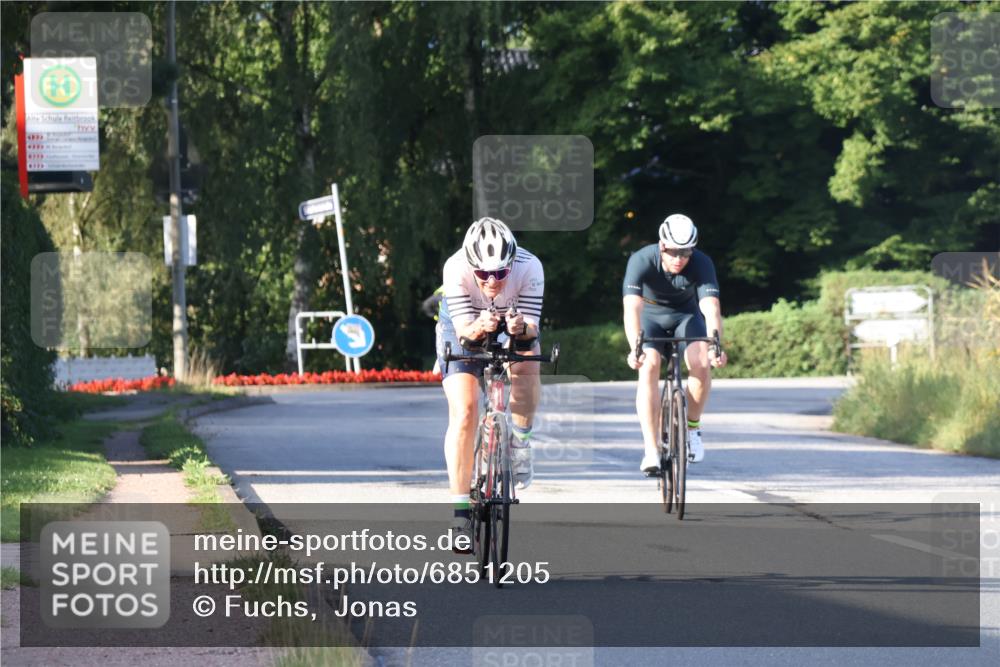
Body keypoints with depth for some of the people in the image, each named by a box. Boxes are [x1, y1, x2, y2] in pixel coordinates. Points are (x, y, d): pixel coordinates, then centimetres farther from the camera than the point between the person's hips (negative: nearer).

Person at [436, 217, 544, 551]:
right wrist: (480, 327, -55)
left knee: (526, 364, -31)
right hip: (465, 327, -2)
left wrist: (522, 328, -54)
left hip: (516, 325, 2)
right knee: (464, 413, -17)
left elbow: (533, 326, -31)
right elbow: (464, 329, -33)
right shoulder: (456, 269, -35)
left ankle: (520, 440, -5)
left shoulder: (529, 268, -34)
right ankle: (460, 511, -13)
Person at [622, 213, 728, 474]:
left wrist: (716, 346, -56)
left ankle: (692, 427, -3)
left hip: (686, 314, 1)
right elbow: (632, 307, -41)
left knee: (701, 363, -27)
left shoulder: (701, 264, -27)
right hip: (651, 315, -1)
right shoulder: (642, 261, -30)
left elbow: (711, 308, -39)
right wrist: (635, 348, -56)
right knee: (649, 366, -27)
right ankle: (651, 450, -28)